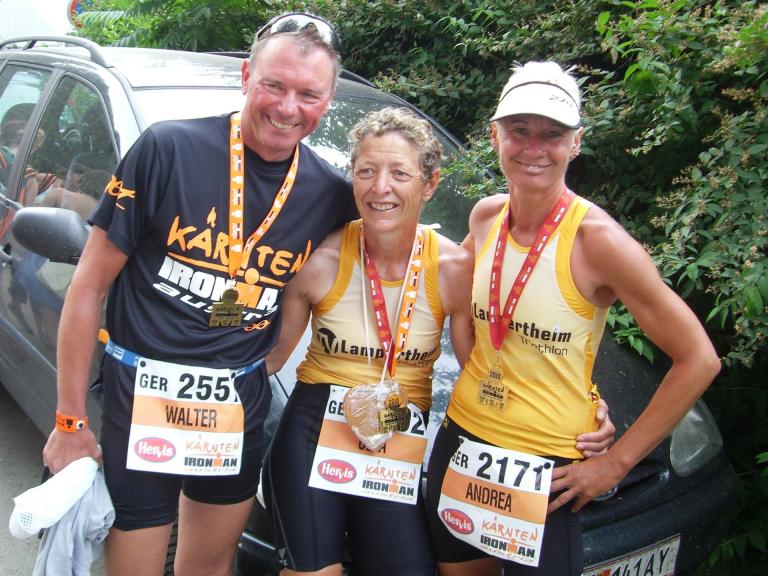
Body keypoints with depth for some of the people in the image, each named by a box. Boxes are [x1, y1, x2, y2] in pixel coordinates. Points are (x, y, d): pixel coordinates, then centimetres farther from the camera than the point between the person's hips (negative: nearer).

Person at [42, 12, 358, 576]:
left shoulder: (331, 194, -3)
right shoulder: (168, 148, -13)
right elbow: (90, 283, -9)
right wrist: (70, 420, -8)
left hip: (240, 410, 4)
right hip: (142, 400, -3)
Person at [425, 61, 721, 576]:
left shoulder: (595, 238, -18)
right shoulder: (485, 217, -2)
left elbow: (699, 359, -14)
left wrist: (616, 462, -12)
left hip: (546, 470, -5)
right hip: (461, 441, 6)